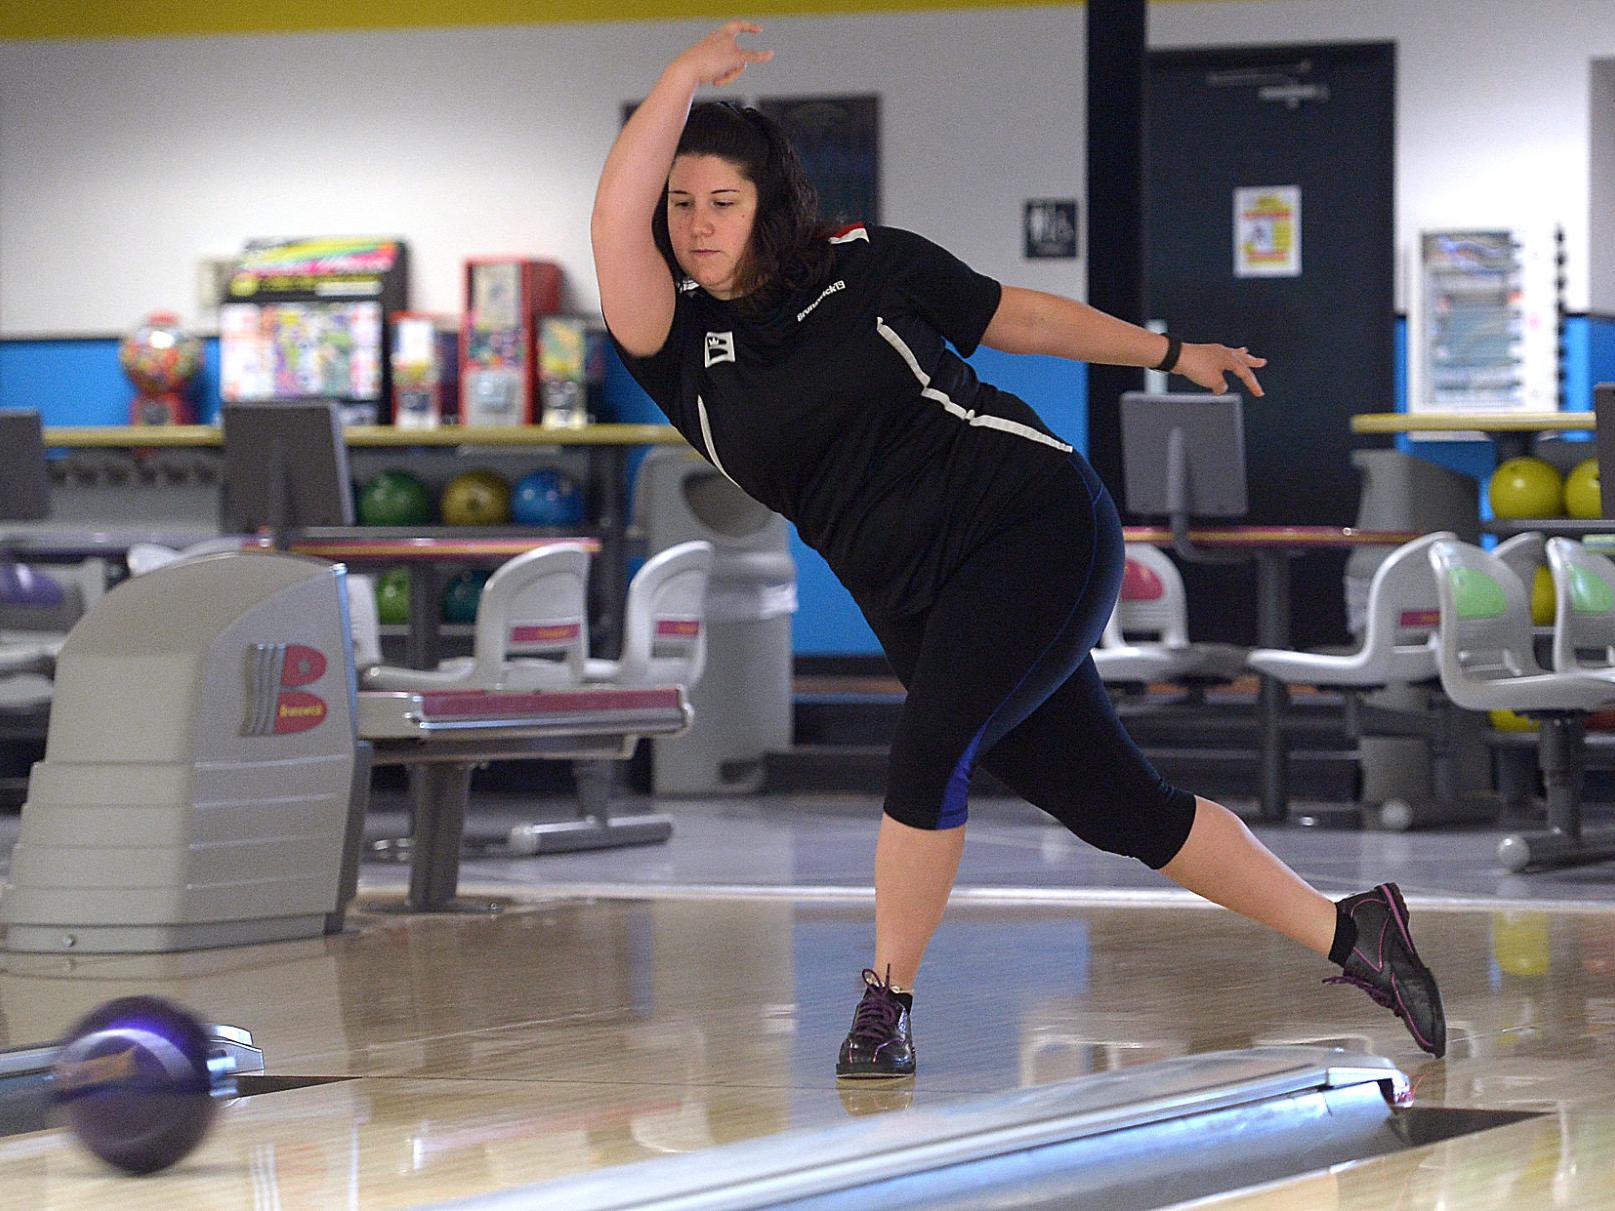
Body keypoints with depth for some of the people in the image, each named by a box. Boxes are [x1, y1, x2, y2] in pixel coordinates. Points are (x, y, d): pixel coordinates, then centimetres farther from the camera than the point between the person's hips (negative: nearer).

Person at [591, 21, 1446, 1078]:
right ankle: (1349, 933, 15)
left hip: (1037, 522, -4)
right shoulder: (679, 341, 2)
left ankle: (887, 1006, -6)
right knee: (1116, 808, 5)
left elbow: (1022, 319, 14)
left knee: (931, 754, -22)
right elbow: (614, 225, -16)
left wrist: (1170, 352, 18)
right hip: (917, 601, 4)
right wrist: (685, 77, -18)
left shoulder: (865, 264, 1)